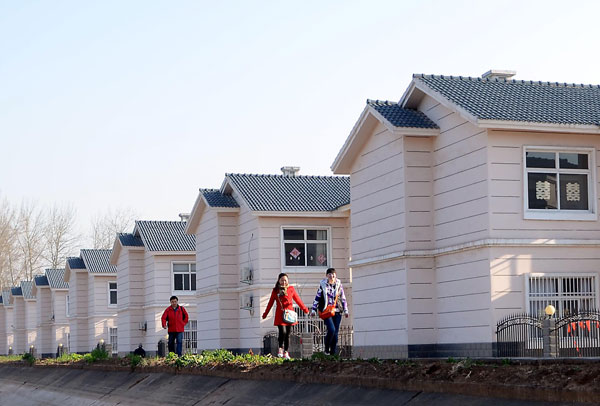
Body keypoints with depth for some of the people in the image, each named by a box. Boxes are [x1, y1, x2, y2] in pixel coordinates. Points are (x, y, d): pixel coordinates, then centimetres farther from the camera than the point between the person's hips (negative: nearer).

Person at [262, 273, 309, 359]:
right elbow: (271, 303, 13)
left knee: (287, 334, 4)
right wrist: (265, 314, 16)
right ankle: (281, 348, 6)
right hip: (280, 315, -2)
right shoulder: (275, 290, 6)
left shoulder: (291, 289, 8)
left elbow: (297, 299, 16)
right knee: (282, 332, -16)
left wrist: (305, 309, 19)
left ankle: (286, 352, 12)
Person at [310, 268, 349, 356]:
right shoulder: (323, 284, 3)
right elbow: (317, 298, 9)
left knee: (335, 333, 1)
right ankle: (326, 349, -1)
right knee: (331, 329, -20)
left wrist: (345, 310, 16)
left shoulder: (339, 285, 9)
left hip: (337, 311, 3)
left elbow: (343, 298, 18)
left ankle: (333, 353, 9)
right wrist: (313, 310, 6)